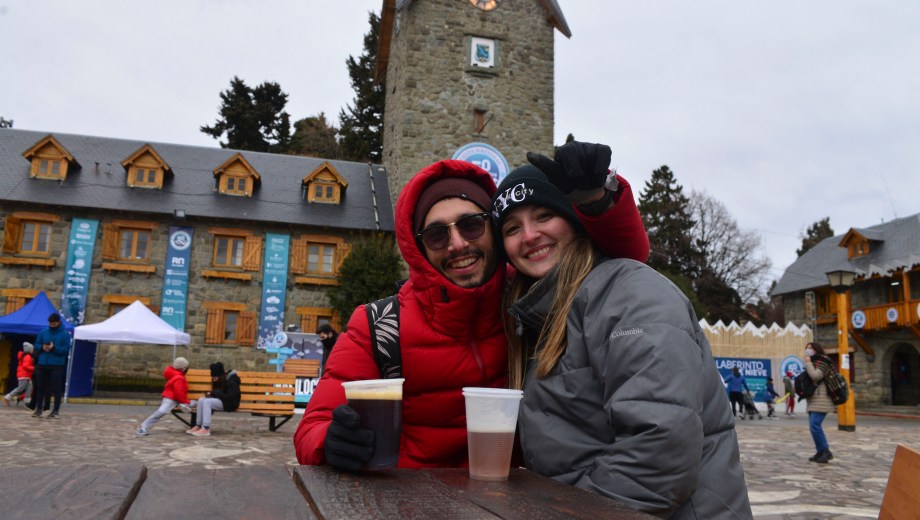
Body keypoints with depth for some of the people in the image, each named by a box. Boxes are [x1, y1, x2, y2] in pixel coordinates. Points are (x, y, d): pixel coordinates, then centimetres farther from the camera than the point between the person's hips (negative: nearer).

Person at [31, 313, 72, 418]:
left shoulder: (65, 334, -3)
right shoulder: (43, 332, 9)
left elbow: (66, 349, -7)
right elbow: (36, 345, 13)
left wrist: (54, 348, -20)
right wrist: (42, 347, -8)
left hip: (57, 365, -4)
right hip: (42, 364, 4)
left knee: (56, 388, -3)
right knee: (40, 387, 9)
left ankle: (56, 410, 3)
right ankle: (39, 409, 20)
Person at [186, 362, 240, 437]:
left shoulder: (231, 381, -17)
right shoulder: (220, 380, 8)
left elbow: (230, 398, -22)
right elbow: (217, 393, 19)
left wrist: (214, 393, -22)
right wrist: (210, 394, -4)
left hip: (230, 404, -9)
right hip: (221, 400, 9)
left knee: (207, 402, -27)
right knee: (201, 400, -12)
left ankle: (206, 429, -32)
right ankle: (198, 426, -14)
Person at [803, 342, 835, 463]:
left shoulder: (823, 362, -8)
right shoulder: (813, 362, 21)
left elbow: (816, 376, -21)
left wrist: (808, 363, -12)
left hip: (821, 399, -10)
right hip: (814, 399, 10)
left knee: (814, 425, -17)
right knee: (814, 426, 8)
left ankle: (826, 451, -8)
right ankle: (820, 452, 13)